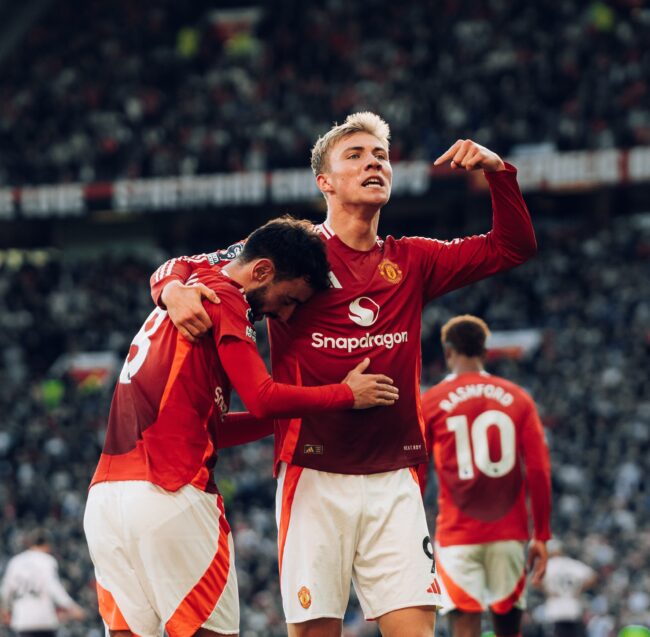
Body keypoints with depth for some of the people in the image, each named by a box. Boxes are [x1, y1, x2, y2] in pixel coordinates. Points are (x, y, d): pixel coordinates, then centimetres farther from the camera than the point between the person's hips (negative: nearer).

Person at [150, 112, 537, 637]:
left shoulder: (410, 261, 15)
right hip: (314, 477, -2)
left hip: (394, 480, 3)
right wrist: (175, 290, -19)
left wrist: (497, 171, 2)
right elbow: (179, 269, 5)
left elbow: (512, 247, 17)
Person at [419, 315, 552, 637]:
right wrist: (541, 537, 6)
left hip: (458, 535, -2)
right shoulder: (517, 398, 7)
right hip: (510, 534, 3)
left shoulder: (430, 402, 1)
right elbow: (539, 471, 2)